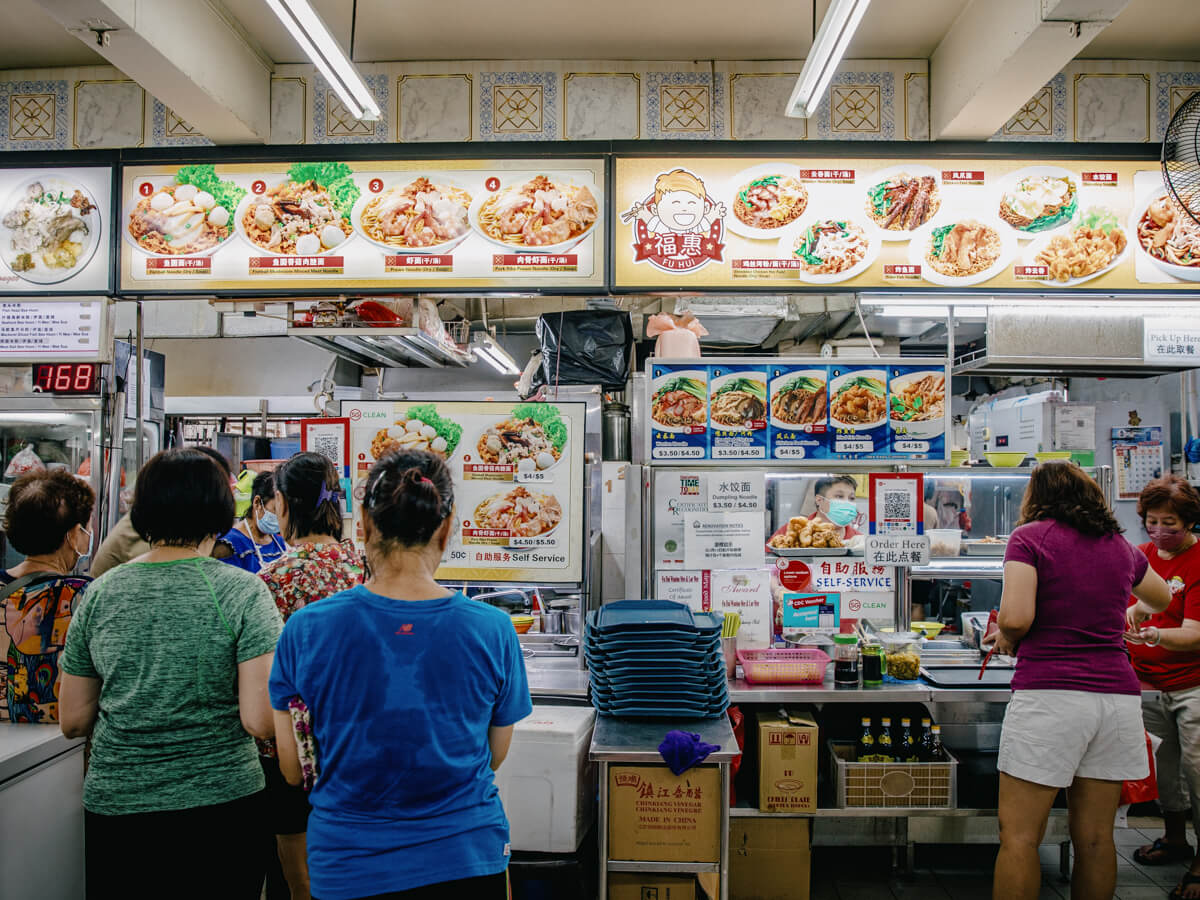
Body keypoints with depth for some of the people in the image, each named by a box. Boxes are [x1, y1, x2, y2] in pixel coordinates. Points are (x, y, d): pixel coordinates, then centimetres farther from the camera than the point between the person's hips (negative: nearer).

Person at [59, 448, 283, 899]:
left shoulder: (98, 594, -2)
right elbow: (260, 722, -16)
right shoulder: (244, 591, -13)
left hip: (114, 808, 3)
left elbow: (73, 722, 5)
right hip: (221, 803, -3)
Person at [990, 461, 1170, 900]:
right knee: (1095, 837, 13)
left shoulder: (1030, 536, -3)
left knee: (1018, 835, 0)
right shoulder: (1120, 545, 14)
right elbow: (1161, 600, 35)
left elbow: (1016, 617, -16)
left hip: (1049, 694, -6)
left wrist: (1005, 639, 5)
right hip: (1117, 694, 6)